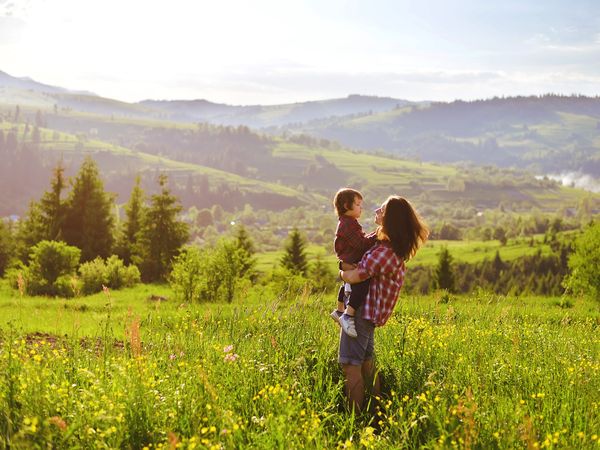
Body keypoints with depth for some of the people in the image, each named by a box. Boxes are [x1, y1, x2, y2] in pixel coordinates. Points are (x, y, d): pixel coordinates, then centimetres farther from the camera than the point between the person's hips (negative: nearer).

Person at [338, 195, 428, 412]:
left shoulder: (384, 252, -23)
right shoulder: (397, 248, 6)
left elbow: (353, 276, -22)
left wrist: (341, 273, -1)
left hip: (362, 311, -10)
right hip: (370, 311, 10)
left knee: (350, 363, -7)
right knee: (366, 361, 18)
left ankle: (355, 415, -6)